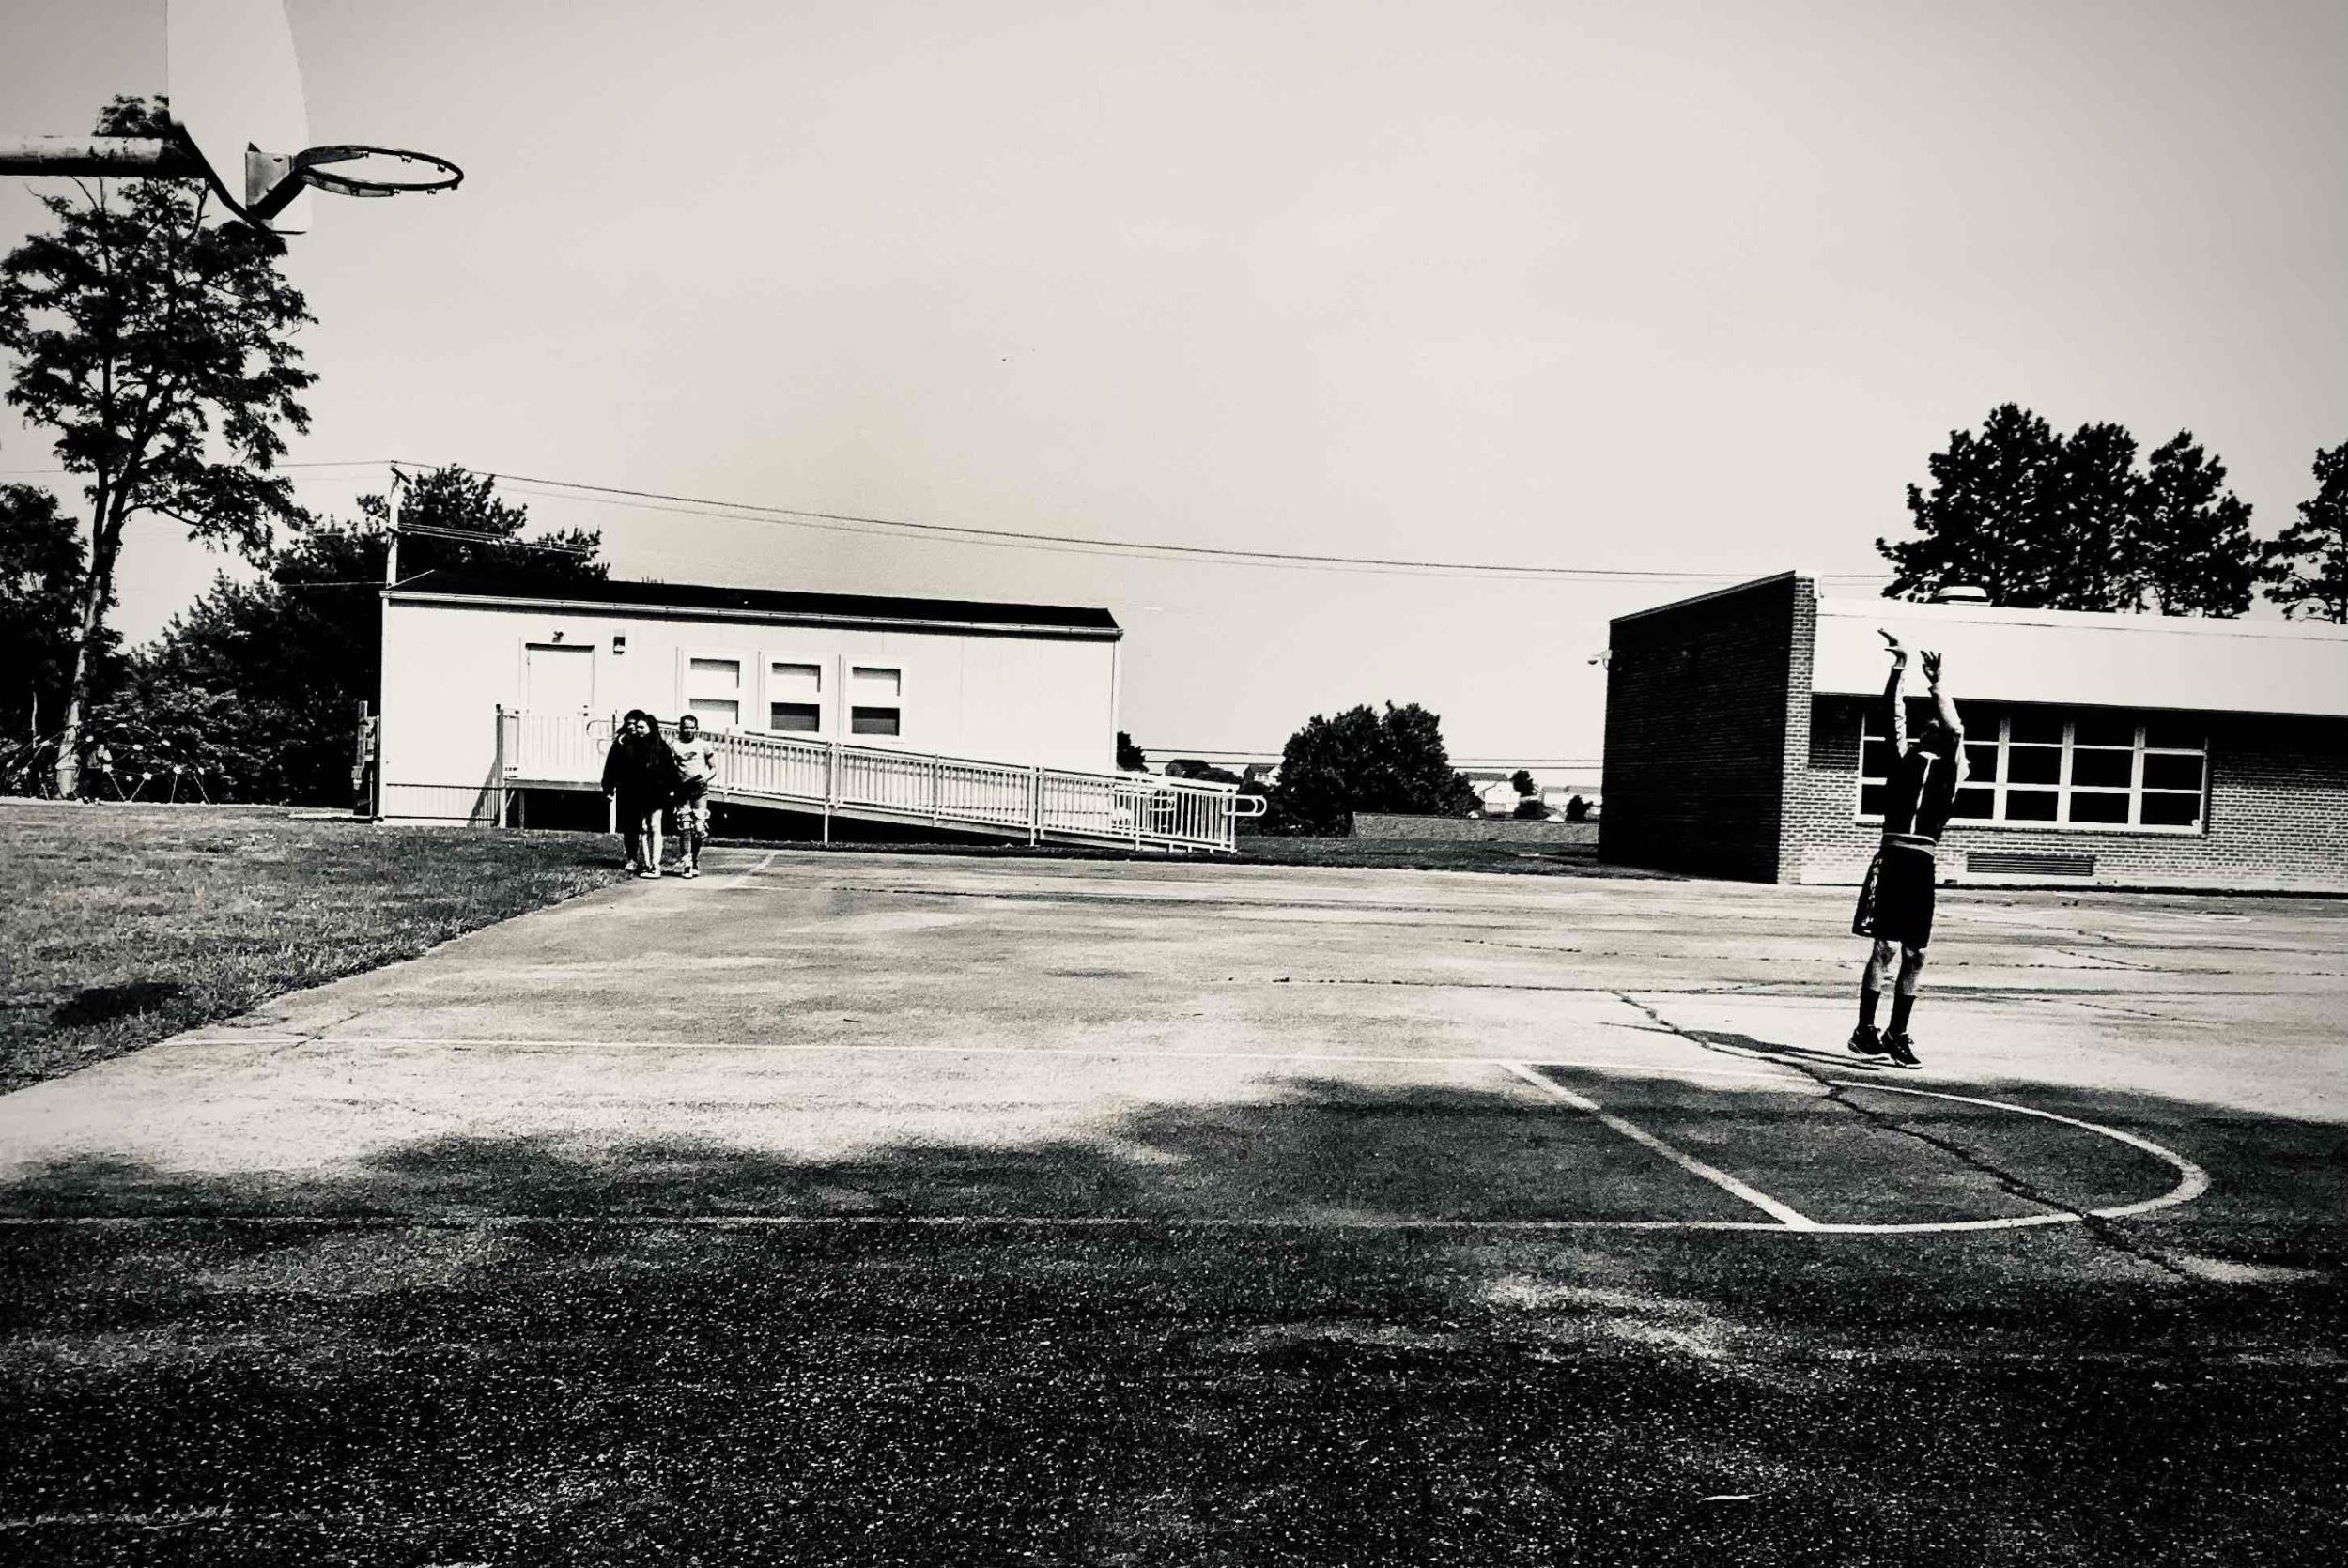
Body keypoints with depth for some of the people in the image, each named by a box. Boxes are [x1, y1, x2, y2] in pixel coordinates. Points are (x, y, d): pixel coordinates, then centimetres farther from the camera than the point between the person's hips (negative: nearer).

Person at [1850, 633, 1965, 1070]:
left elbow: (1955, 730, -5)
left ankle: (1897, 1036, 12)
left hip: (1922, 866, 2)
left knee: (1914, 954, 3)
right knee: (1887, 946, -9)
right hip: (1893, 858, -2)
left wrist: (1936, 684, -9)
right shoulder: (1904, 758, 11)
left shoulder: (1951, 768, 10)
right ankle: (1865, 1030, -3)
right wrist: (1899, 667, -2)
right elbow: (1892, 717, 3)